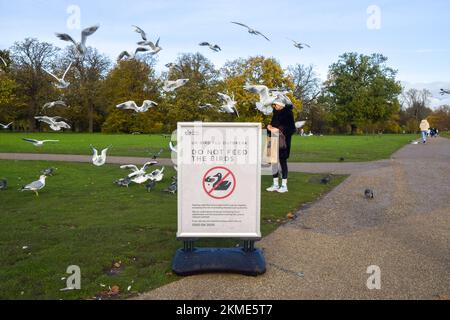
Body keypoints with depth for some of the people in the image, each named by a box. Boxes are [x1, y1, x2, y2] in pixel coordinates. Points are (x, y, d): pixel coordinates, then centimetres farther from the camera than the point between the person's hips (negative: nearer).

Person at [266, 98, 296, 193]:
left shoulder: (288, 113, -7)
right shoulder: (276, 113, 14)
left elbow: (291, 128, -12)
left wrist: (279, 129, -20)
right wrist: (270, 127, 0)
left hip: (283, 141, -7)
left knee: (282, 161, -4)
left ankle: (284, 185, 5)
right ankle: (275, 184, 15)